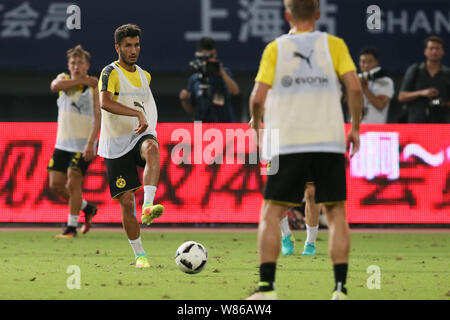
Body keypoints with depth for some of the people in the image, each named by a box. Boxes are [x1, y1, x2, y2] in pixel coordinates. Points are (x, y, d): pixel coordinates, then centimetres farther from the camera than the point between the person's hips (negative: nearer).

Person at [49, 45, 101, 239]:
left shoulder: (94, 87, -5)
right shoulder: (64, 79, 8)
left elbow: (98, 118, -12)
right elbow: (55, 86, -18)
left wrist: (90, 143, -23)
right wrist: (81, 80, -20)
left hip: (83, 144, -5)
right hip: (63, 143, 5)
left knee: (73, 182, -13)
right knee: (55, 184, 4)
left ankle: (72, 226, -4)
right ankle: (87, 208, 25)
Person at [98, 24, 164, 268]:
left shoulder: (144, 76, 14)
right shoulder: (111, 72, -7)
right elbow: (105, 102, -27)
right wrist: (138, 113, -34)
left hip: (140, 136, 3)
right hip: (116, 144, -3)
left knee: (151, 149, -35)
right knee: (126, 201, -5)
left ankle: (148, 207, -46)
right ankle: (139, 255, 8)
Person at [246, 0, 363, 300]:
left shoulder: (275, 48, 4)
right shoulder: (334, 44, 6)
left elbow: (258, 97, -3)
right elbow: (355, 87, -5)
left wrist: (256, 123, 17)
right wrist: (355, 127, 8)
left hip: (286, 142, -1)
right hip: (329, 141, 1)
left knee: (271, 214, 5)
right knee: (336, 213, 6)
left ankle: (267, 287, -5)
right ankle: (340, 289, -2)